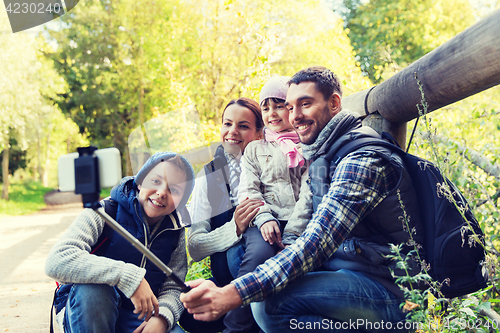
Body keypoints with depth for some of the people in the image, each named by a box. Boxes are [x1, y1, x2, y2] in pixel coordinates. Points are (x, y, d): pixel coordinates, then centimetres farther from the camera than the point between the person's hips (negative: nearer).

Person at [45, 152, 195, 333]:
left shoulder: (175, 233, 0)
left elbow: (172, 288, -2)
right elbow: (56, 261, -30)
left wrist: (162, 317, -26)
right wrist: (128, 276, -36)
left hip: (140, 317, 1)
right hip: (85, 311, -1)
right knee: (93, 288, -35)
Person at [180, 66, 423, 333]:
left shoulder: (362, 159, -19)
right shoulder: (322, 156, 14)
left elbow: (317, 243, -30)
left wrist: (231, 294, -37)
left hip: (387, 288, -9)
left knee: (269, 302, -29)